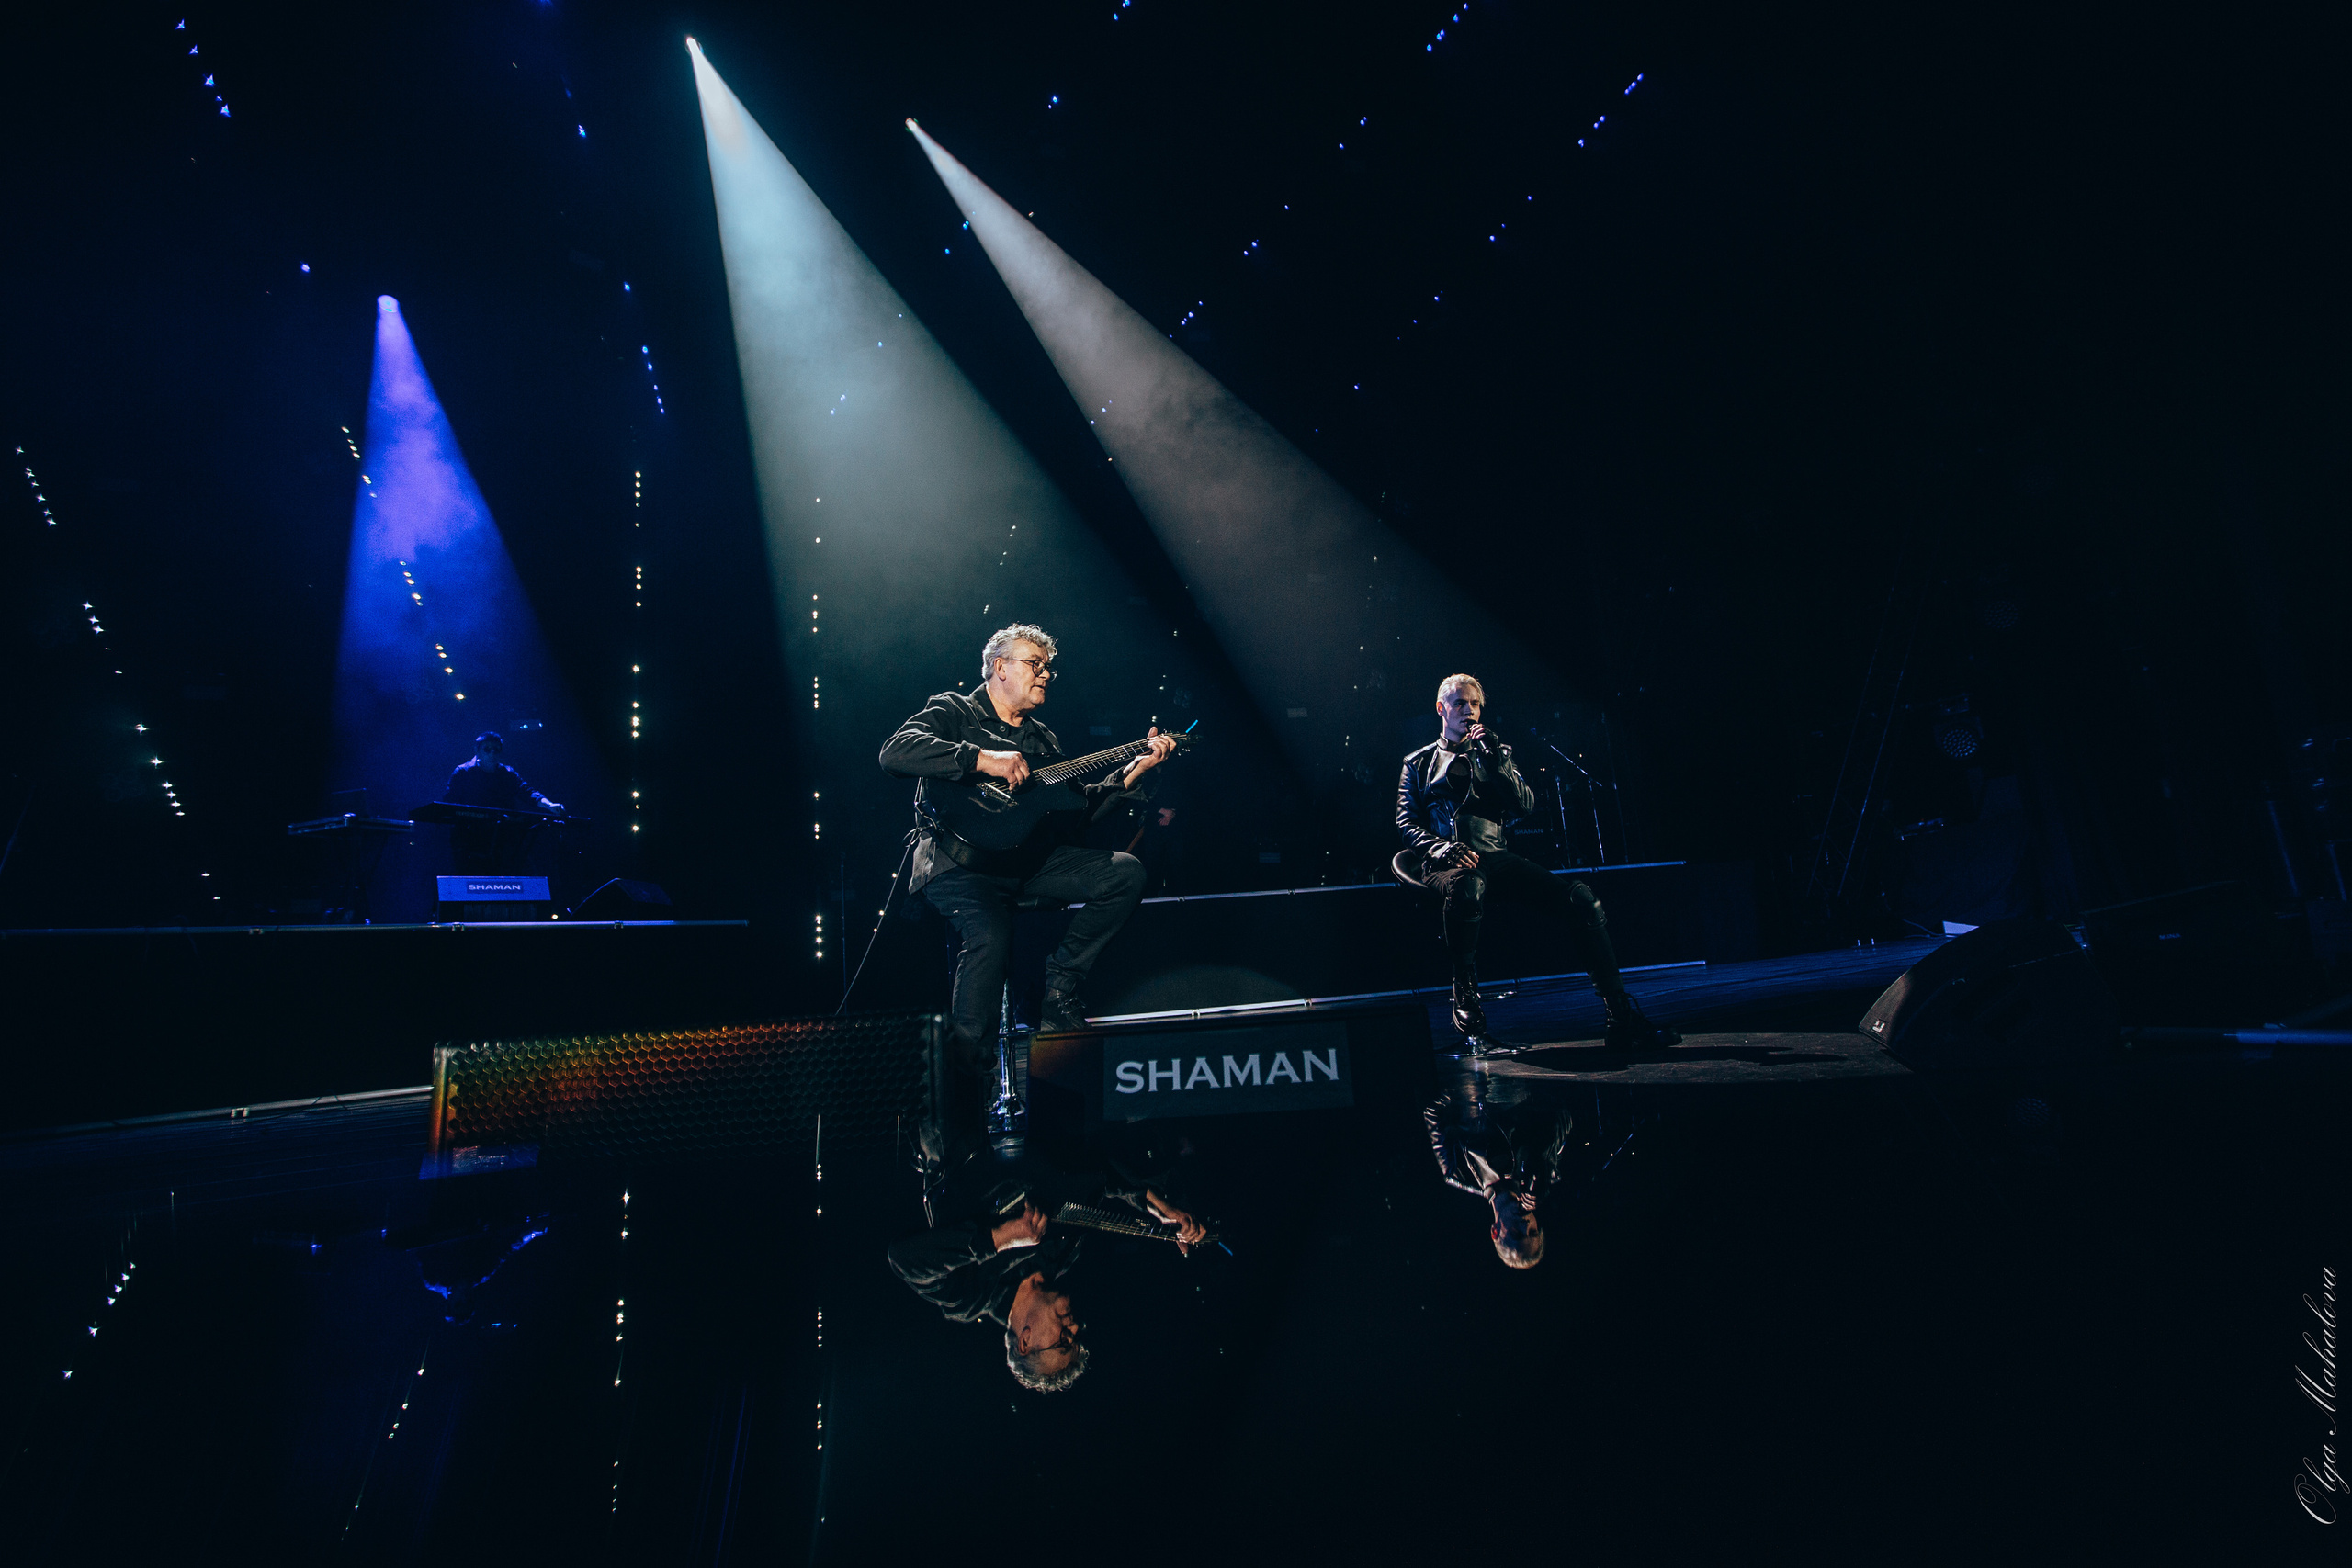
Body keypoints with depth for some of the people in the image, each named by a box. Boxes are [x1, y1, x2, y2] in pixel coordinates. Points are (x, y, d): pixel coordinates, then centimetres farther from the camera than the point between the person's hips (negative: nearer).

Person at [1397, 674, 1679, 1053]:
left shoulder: (1495, 754, 26)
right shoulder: (1418, 763, 19)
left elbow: (1526, 805, 11)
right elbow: (1406, 823, 6)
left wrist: (1493, 759, -1)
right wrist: (1444, 849, -14)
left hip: (1497, 857, 3)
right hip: (1447, 863, -3)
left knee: (1582, 895, -24)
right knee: (1469, 885, -43)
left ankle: (1622, 1021, -23)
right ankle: (1468, 1018, -31)